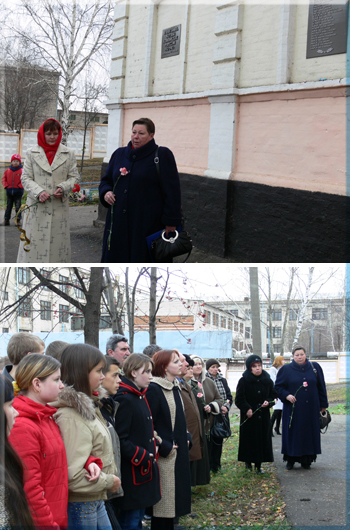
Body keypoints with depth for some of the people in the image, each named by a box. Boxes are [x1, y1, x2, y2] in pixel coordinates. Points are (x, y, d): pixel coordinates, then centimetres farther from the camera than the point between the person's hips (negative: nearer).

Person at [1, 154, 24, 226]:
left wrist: (20, 186, -11)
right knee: (8, 206, 8)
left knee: (18, 207, 0)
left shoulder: (22, 171, -3)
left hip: (18, 192, -3)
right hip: (9, 192, 3)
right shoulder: (8, 171, 6)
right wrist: (6, 186, 1)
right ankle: (6, 219, 12)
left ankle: (18, 220, 4)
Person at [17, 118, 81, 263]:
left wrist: (64, 188, -10)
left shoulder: (69, 154, 9)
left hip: (59, 206, 1)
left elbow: (75, 177, 11)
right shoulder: (32, 153, 6)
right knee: (34, 241, -2)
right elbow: (25, 178, 5)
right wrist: (38, 192, -12)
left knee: (58, 240, 2)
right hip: (36, 206, -1)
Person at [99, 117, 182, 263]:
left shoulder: (162, 155, -4)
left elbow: (172, 191, -7)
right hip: (118, 222, 5)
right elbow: (106, 180, 25)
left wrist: (170, 222, -12)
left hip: (147, 224, -5)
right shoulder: (119, 154, 13)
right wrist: (106, 192, 1)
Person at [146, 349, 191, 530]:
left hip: (179, 452, 9)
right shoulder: (154, 389, -15)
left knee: (174, 497, 13)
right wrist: (164, 447, -18)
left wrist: (187, 438, 8)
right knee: (163, 502, -2)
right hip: (164, 454, -8)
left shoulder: (175, 387, 13)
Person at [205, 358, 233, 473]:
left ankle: (216, 465, 20)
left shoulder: (222, 380, 11)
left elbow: (229, 396, 13)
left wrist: (227, 406, -6)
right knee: (209, 440, -4)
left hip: (222, 415, 5)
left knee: (219, 440, 10)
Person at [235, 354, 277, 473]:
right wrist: (247, 409, -18)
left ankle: (258, 464, 13)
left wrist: (268, 402, -5)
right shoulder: (244, 381, -5)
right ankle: (248, 462, 16)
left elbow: (273, 394, 14)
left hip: (263, 416, 3)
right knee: (249, 439, -1)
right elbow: (239, 399, -5)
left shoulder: (267, 380, 6)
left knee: (263, 439, 3)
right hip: (249, 416, -3)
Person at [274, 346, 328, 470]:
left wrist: (323, 404, 7)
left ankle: (306, 460, 14)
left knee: (309, 433, 4)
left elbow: (321, 387, 9)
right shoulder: (286, 369, 0)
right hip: (293, 408, -2)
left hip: (311, 408, 2)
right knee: (292, 433, 1)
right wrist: (286, 395, -14)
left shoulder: (315, 367, 5)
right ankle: (290, 459, 11)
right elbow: (278, 386, 3)